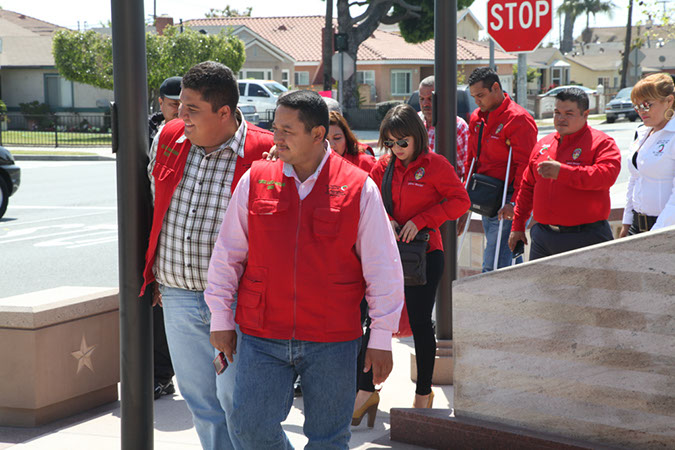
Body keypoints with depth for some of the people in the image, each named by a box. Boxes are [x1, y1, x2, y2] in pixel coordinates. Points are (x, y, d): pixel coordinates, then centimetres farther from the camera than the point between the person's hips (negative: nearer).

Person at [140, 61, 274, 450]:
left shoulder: (266, 153, -12)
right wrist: (151, 273, 20)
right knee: (199, 399, 14)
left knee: (235, 399, -2)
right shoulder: (168, 138, 4)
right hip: (177, 297, 5)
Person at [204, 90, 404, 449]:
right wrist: (221, 319, 8)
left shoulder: (359, 188, -3)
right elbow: (227, 254, 9)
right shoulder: (255, 180, 2)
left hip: (333, 342, -1)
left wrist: (381, 338, 0)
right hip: (262, 338, 2)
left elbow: (382, 268, 0)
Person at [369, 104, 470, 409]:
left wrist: (420, 220, -16)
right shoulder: (383, 166, 6)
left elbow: (460, 201, -8)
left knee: (420, 322, 3)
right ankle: (367, 388, 12)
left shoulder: (435, 164, -7)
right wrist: (385, 221, -10)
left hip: (424, 253, -4)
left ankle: (423, 393, 18)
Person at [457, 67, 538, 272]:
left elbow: (525, 165, -17)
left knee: (493, 267, -12)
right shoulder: (476, 119, 14)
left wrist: (515, 203, -24)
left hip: (506, 204, -8)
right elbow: (471, 163, 21)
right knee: (511, 262, 14)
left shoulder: (518, 119, -12)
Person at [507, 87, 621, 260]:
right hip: (542, 237, 5)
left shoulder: (601, 142, -3)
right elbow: (527, 187, 21)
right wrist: (518, 226, 19)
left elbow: (607, 175, -23)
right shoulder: (543, 145, 16)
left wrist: (562, 171, -28)